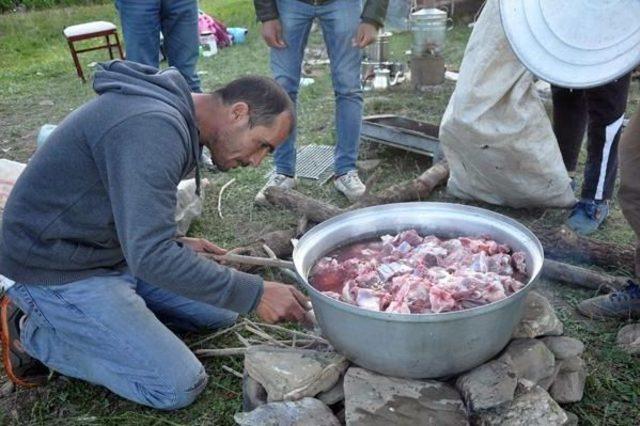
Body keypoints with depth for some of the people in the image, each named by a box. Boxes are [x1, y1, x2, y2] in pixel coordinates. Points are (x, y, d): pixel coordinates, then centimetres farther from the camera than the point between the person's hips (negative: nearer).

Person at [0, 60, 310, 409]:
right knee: (179, 387, -12)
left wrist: (175, 246, 4)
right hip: (58, 271, -10)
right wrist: (255, 294, -28)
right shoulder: (153, 127, -28)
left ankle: (76, 317, 10)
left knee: (222, 311, 8)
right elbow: (150, 257, -33)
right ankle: (32, 331, 2)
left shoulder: (173, 113, 5)